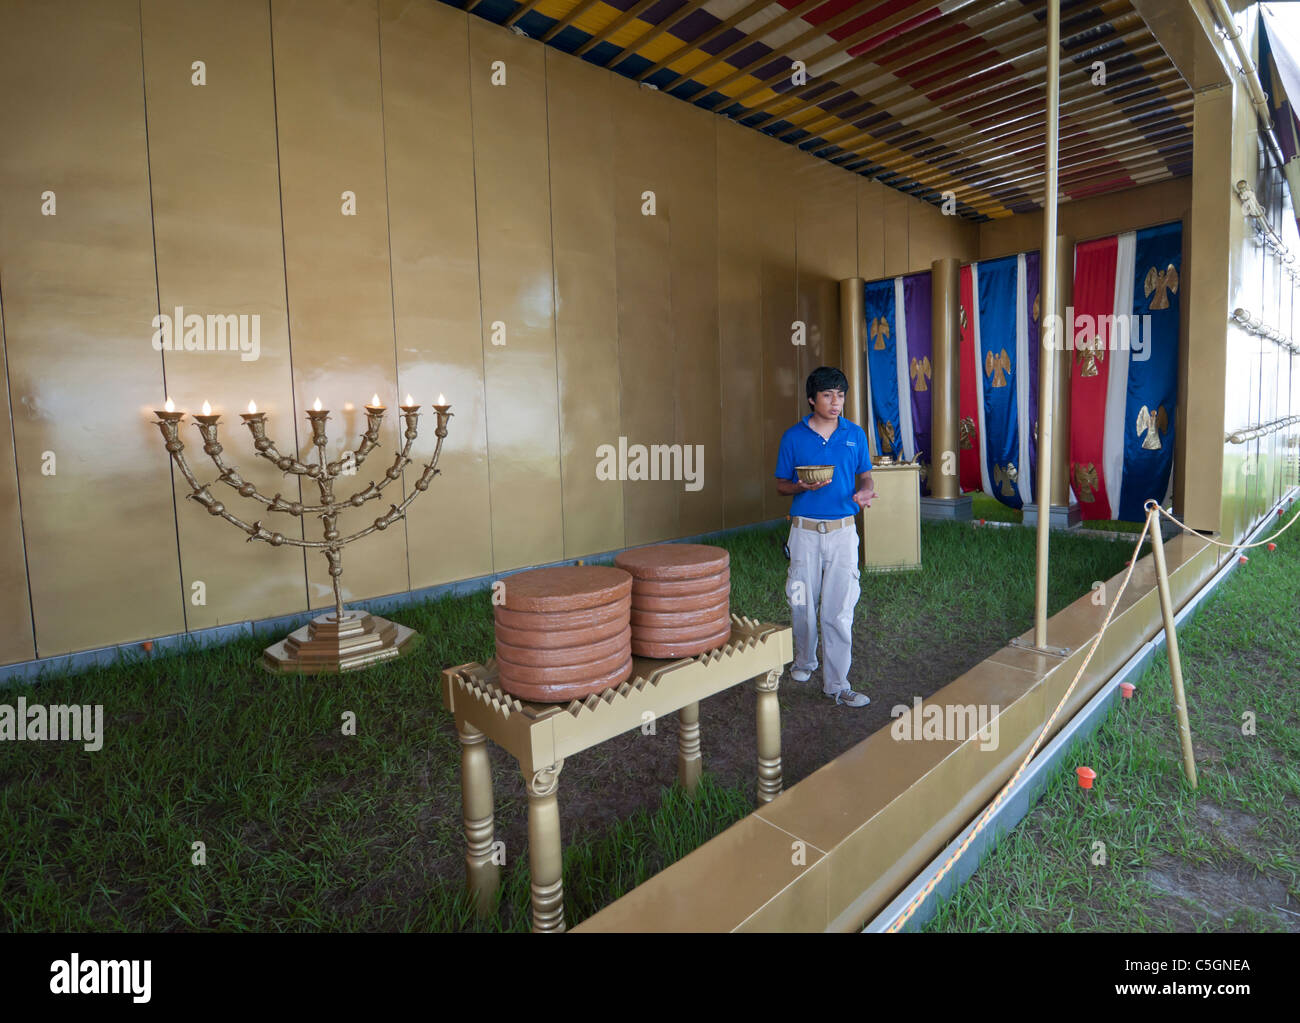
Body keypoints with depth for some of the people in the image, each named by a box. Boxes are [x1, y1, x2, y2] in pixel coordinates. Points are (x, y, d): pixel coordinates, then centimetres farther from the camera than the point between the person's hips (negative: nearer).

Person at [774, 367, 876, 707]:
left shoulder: (855, 434, 6)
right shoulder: (793, 436, 1)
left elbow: (864, 475, 12)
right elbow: (781, 485, 5)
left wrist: (865, 491, -11)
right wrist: (803, 486, -16)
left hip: (842, 530, 1)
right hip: (805, 530, 0)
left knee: (839, 608, -2)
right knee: (803, 603, 10)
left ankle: (837, 684, 7)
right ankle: (804, 661, 35)